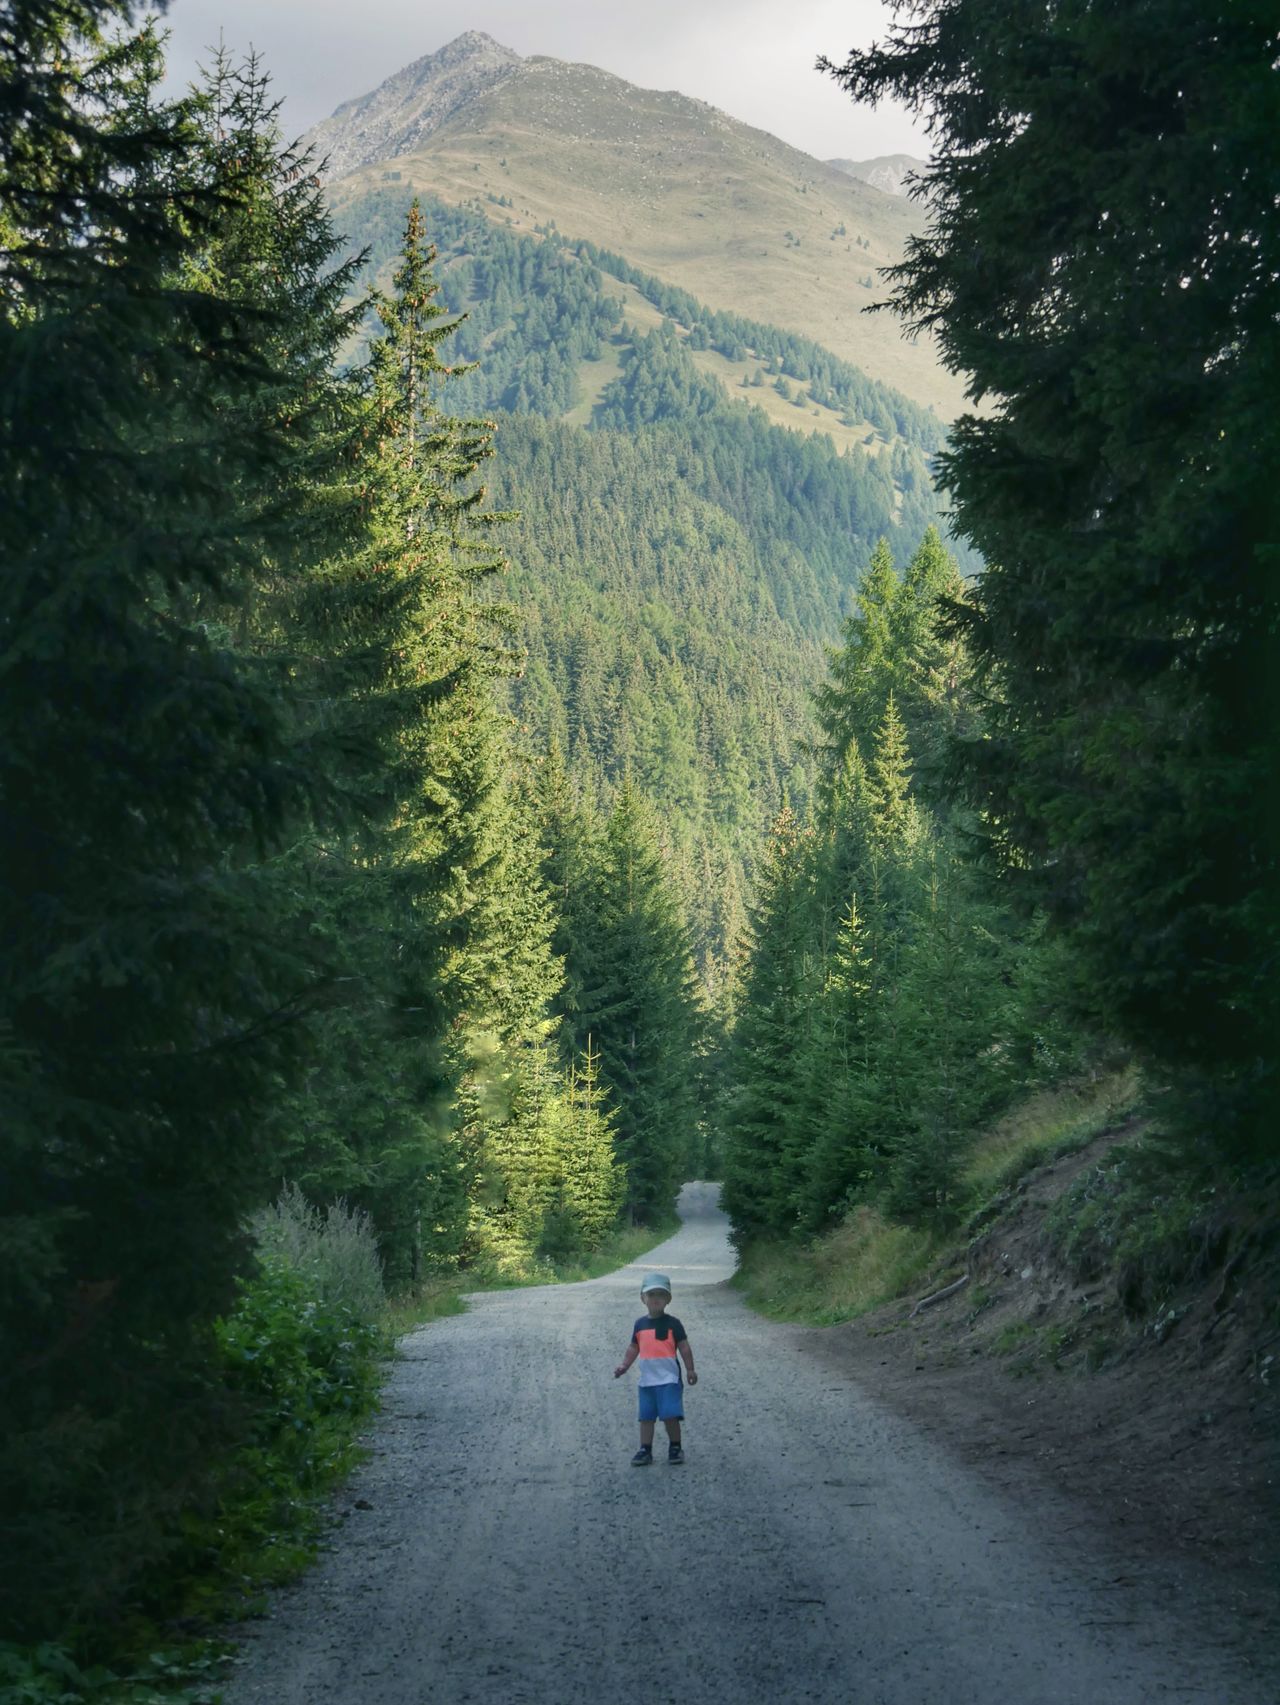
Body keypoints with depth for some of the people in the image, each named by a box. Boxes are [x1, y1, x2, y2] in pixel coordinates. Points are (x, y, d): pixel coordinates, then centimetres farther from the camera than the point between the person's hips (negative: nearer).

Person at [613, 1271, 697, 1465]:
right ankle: (645, 1450, 14)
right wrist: (624, 1365, 3)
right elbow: (633, 1348, 13)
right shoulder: (640, 1324, 7)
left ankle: (675, 1447, 9)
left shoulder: (672, 1323, -5)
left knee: (670, 1416, -7)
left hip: (669, 1379, -4)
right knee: (646, 1416, 8)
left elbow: (684, 1347, -3)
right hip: (647, 1380, 4)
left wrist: (690, 1370, -5)